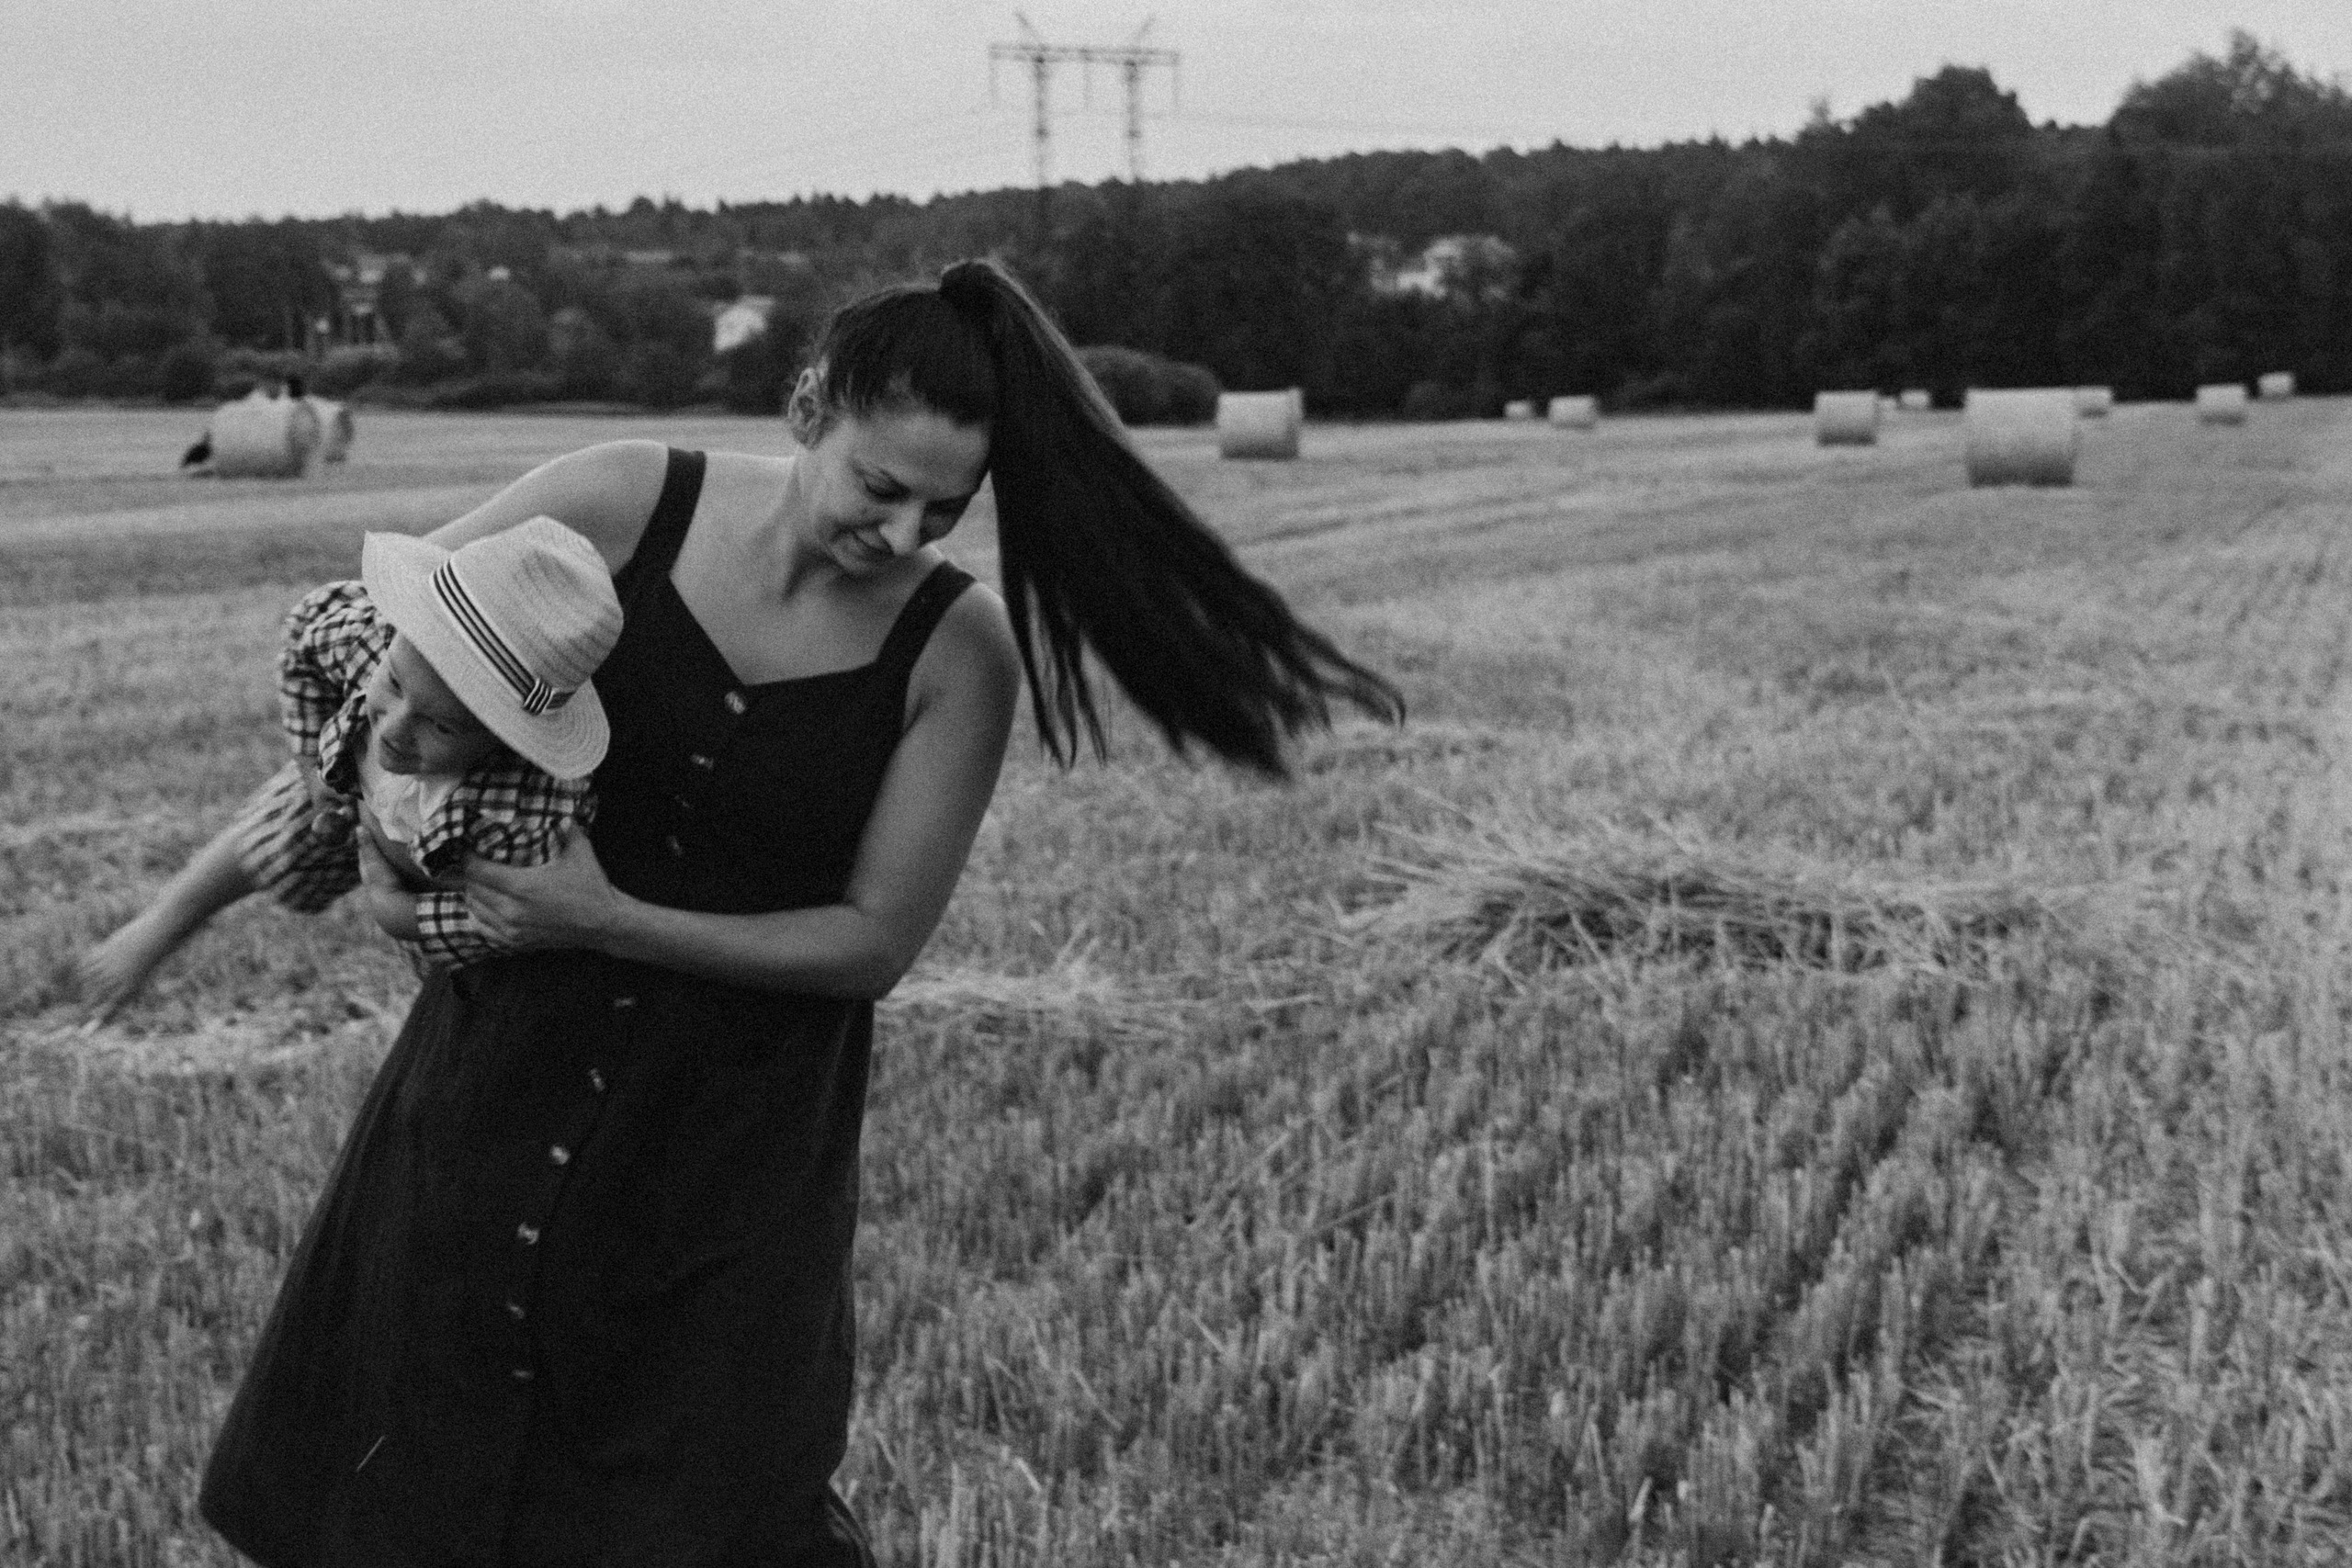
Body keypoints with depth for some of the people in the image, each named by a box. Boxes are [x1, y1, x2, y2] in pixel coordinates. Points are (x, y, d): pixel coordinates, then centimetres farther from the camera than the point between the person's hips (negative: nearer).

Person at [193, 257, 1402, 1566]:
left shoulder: (958, 652, -15)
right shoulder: (628, 505, -12)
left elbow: (874, 943, -12)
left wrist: (616, 924, -19)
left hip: (742, 1132, -2)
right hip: (509, 1066, 2)